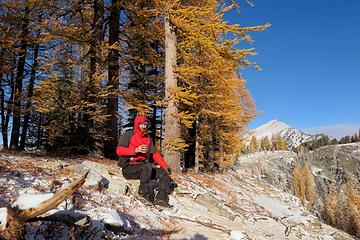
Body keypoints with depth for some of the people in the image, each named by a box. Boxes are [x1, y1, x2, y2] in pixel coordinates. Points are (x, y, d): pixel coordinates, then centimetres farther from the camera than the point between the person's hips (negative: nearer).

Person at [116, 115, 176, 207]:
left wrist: (165, 166, 0)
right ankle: (144, 191, -25)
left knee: (163, 173, -10)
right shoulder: (128, 135, -2)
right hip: (129, 168, -6)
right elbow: (119, 150, -14)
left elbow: (155, 153, 13)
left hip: (143, 167, 7)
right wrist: (135, 150, -27)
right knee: (147, 166, -34)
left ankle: (161, 198, -14)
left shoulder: (148, 138, 17)